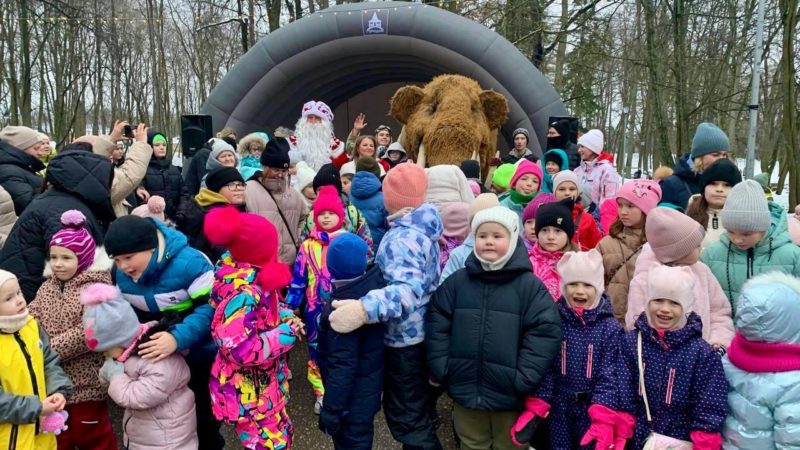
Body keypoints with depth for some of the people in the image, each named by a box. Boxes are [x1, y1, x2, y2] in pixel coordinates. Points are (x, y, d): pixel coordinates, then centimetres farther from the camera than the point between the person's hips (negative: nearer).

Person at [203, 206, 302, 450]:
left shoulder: (253, 277, -1)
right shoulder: (242, 293, -30)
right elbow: (240, 349, -36)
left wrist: (287, 318, -4)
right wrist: (287, 333, -25)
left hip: (263, 383, 10)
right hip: (249, 392, -10)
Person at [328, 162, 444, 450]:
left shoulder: (401, 238, -26)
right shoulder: (423, 228, 5)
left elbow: (409, 289, -43)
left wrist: (364, 309, -57)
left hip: (405, 340, -9)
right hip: (423, 333, 10)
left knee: (406, 419, 5)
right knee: (417, 410, 28)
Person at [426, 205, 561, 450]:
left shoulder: (529, 285, -8)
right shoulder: (456, 281, 0)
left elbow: (545, 331, -12)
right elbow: (437, 325, 3)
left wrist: (523, 379, -15)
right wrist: (440, 368, -4)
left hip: (510, 395, -2)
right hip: (465, 391, 3)